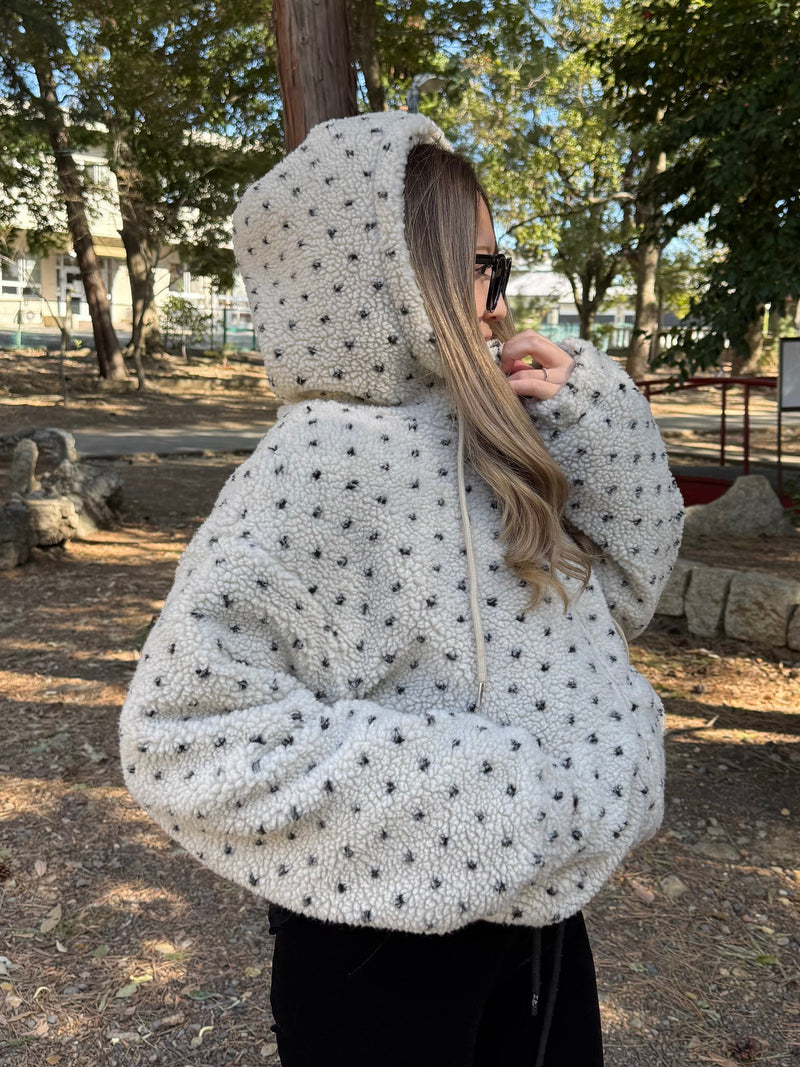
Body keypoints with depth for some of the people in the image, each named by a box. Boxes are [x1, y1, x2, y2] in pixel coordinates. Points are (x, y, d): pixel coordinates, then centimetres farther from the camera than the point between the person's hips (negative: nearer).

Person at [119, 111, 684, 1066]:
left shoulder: (484, 433, -2)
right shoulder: (318, 466, -23)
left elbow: (624, 588, 6)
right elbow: (184, 733, -26)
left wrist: (593, 412, -9)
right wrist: (467, 793, -27)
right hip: (395, 952, -7)